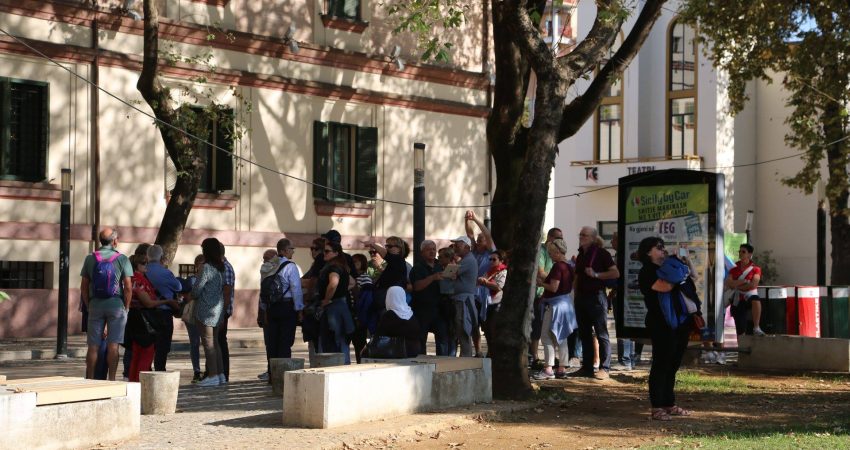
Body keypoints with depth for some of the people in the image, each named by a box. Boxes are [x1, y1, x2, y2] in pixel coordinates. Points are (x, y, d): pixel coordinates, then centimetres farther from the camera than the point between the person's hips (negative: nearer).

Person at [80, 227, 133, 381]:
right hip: (116, 304, -2)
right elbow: (128, 287, -6)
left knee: (93, 346, 5)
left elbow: (84, 287, 5)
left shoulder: (90, 259, 5)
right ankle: (111, 379, -2)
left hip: (95, 305, 2)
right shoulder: (122, 259, -2)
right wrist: (126, 308, 3)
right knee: (113, 345, 0)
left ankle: (89, 380, 7)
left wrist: (88, 306, 13)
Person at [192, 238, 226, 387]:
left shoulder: (207, 267, -15)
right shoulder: (219, 267, 8)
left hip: (207, 308, -8)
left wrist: (193, 296, 11)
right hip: (218, 307, 8)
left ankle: (212, 376, -4)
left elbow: (197, 289, -12)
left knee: (208, 342, -4)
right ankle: (220, 374, 16)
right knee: (214, 342, 14)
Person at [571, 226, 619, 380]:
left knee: (601, 334, -4)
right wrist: (576, 296, 15)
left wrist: (596, 274, -18)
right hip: (581, 297, 7)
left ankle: (604, 369, -3)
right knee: (584, 333, 9)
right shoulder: (581, 255, 15)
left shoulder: (601, 253, -6)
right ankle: (587, 367, 15)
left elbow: (616, 273, -12)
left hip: (596, 296, -7)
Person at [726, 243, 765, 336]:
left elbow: (753, 285, -13)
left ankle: (756, 328, -38)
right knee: (740, 331, -2)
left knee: (756, 300, -41)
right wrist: (744, 281, -12)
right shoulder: (734, 268, 10)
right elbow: (727, 283, -4)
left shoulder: (755, 269, 2)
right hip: (737, 300, 3)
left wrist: (736, 285, -6)